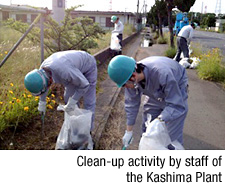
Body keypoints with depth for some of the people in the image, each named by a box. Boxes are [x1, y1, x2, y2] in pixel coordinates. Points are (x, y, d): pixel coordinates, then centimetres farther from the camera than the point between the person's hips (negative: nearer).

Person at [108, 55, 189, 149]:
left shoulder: (162, 74, -44)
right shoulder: (132, 79, -25)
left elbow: (177, 105, -36)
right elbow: (131, 103, -11)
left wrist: (159, 120, -50)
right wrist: (129, 131, -6)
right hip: (155, 94, 5)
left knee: (173, 136, -7)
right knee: (147, 130, 12)